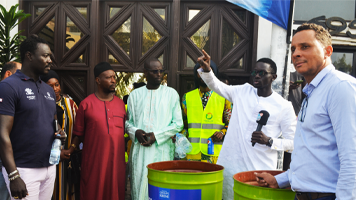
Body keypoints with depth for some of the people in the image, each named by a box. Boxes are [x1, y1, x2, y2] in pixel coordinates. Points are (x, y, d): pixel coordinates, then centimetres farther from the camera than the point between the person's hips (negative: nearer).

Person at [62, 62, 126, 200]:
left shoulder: (120, 103, 10)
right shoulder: (86, 104, -1)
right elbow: (79, 133, 4)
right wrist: (71, 149, -7)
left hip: (117, 161, 3)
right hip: (93, 161, -3)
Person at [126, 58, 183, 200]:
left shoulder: (171, 94, 4)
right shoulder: (135, 95, 10)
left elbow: (178, 124, 2)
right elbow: (128, 122, 13)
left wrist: (156, 135, -9)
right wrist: (135, 132, -8)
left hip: (162, 150, -1)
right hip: (140, 149, 2)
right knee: (139, 188, 3)